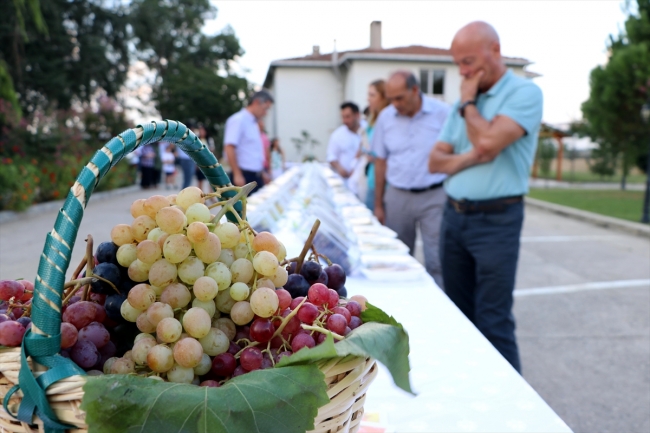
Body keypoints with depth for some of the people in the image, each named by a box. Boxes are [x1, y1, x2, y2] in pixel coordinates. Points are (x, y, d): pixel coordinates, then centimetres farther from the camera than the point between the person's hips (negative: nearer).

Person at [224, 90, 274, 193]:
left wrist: (262, 173, 20)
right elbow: (229, 148, -18)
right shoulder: (238, 120, -10)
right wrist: (237, 175, -22)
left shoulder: (253, 123, 16)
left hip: (256, 176, 9)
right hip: (244, 176, -9)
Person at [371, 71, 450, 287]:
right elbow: (380, 162, 8)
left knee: (436, 262, -1)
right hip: (397, 196, 3)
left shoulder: (442, 113, -7)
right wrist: (378, 205, 8)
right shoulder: (385, 117, 3)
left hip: (434, 197, -3)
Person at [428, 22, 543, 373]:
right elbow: (435, 160, 9)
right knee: (459, 314, 14)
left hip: (496, 221, -7)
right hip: (453, 216, 7)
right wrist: (467, 158, -11)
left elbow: (489, 142, -22)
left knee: (493, 322, -3)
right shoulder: (465, 103, 14)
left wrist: (467, 103, -5)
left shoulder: (524, 93, -7)